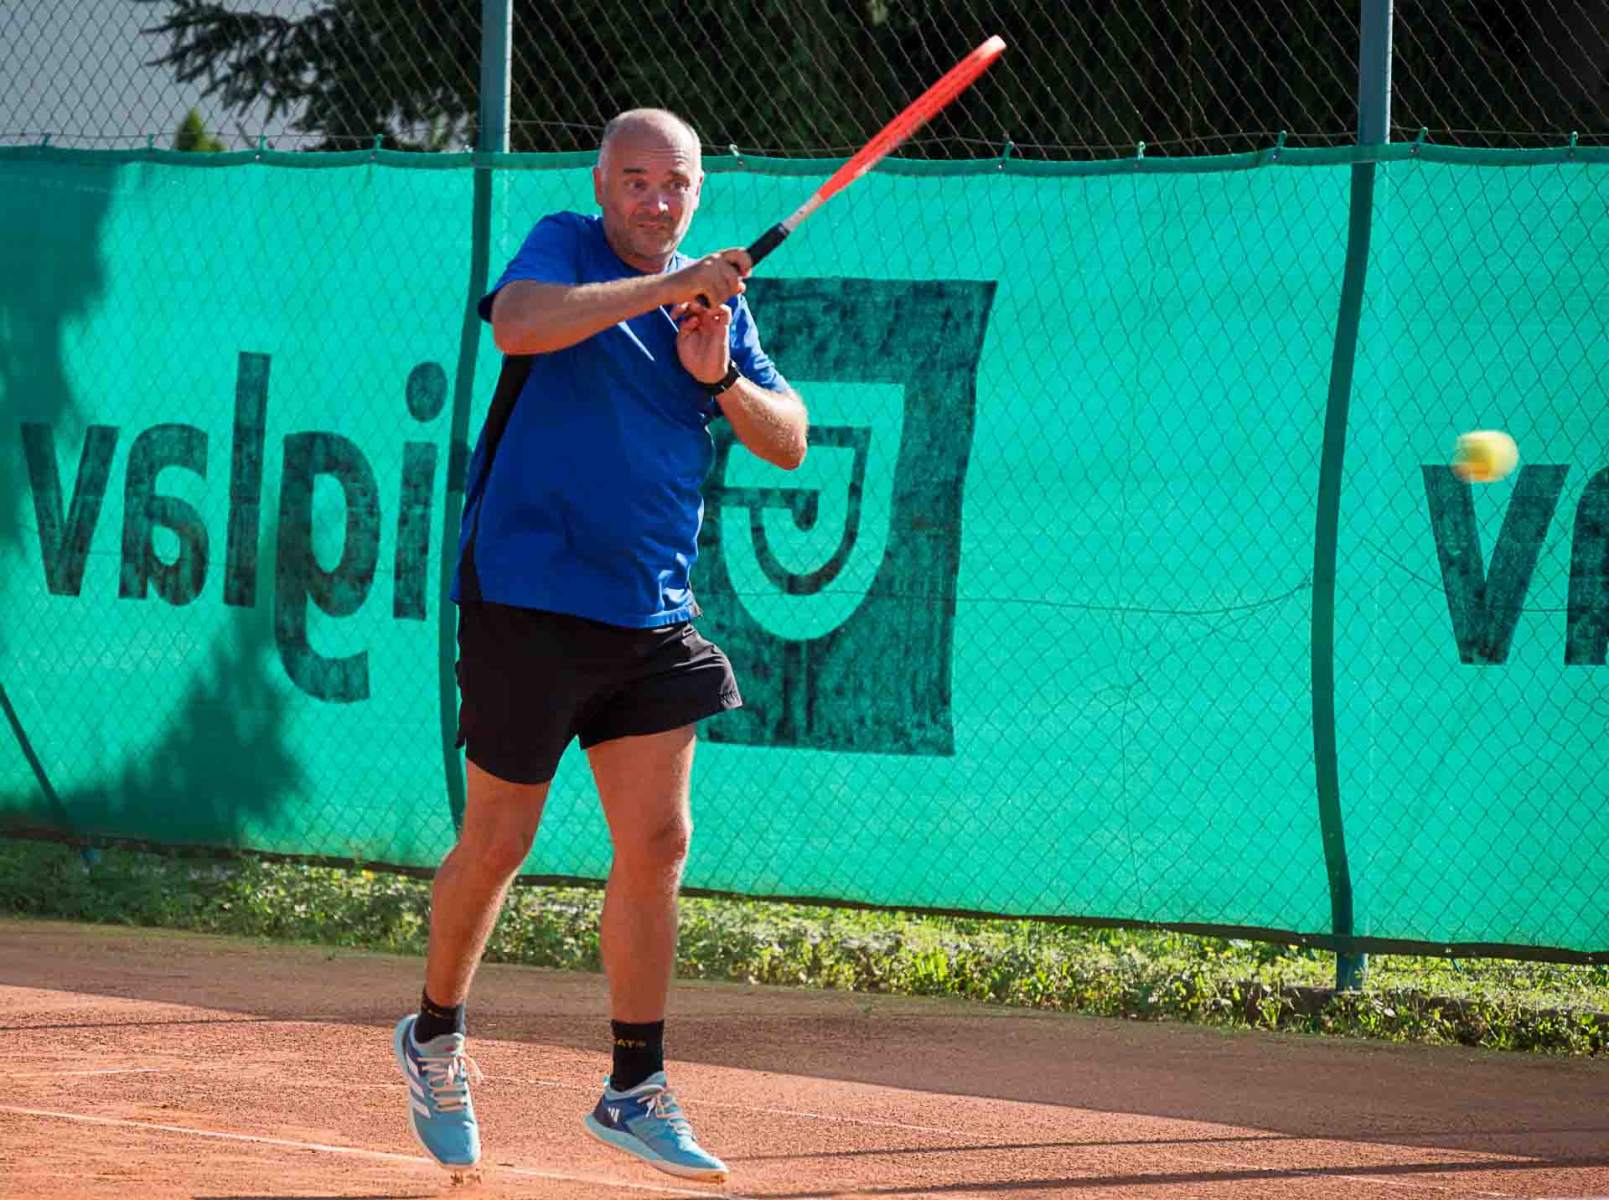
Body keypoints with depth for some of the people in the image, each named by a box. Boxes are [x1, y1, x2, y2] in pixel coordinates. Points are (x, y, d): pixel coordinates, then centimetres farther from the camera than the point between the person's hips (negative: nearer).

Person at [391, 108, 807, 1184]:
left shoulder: (717, 297, 12)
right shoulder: (565, 249, -4)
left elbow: (790, 442, 9)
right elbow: (519, 324, -26)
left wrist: (720, 375, -9)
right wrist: (665, 287, -27)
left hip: (654, 613, 5)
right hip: (531, 599, -5)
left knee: (658, 842, 0)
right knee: (499, 844, 3)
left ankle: (636, 1090, 8)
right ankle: (436, 1037, 26)